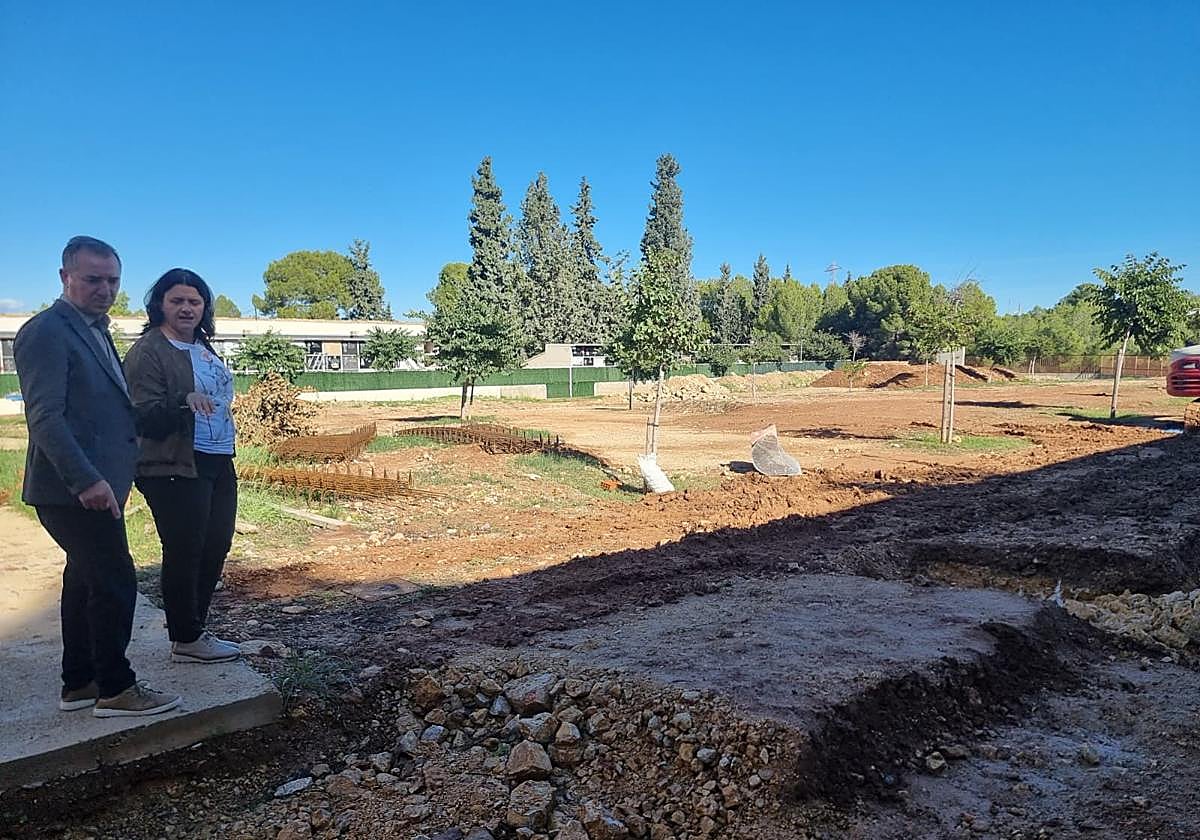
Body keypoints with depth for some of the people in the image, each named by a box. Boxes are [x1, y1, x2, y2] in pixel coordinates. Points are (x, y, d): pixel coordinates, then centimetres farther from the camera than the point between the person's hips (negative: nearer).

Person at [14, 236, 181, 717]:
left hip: (94, 485, 10)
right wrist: (86, 479, -27)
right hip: (74, 489, -10)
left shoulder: (94, 331, 16)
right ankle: (116, 689, 8)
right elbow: (45, 416, -21)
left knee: (87, 581, 16)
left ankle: (79, 684, 27)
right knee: (115, 582, -5)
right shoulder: (46, 332, -12)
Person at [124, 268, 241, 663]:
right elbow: (145, 418, -16)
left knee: (215, 547, 12)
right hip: (176, 470, -8)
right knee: (184, 552, 0)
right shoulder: (148, 351, -10)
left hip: (218, 464, 8)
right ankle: (186, 641, 14)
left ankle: (195, 628, 27)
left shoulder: (203, 347, 13)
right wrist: (183, 402, -32)